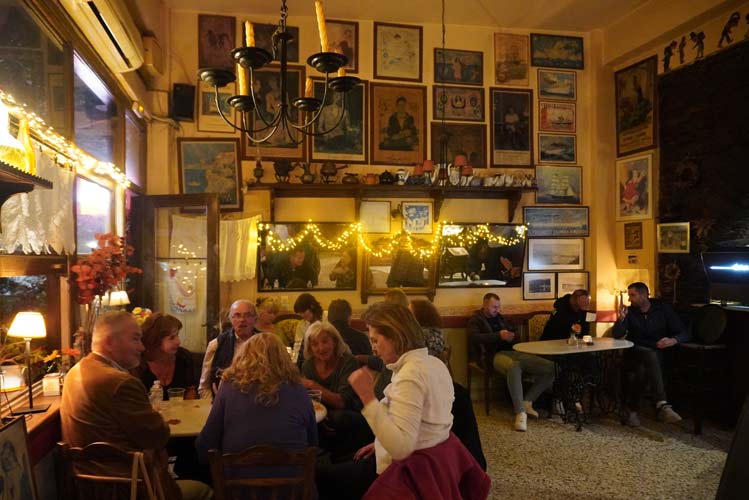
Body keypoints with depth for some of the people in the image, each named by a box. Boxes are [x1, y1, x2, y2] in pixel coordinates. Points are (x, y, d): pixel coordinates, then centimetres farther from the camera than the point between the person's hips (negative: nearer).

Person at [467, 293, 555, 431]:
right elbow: (474, 337, -11)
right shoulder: (475, 320, 9)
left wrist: (511, 336, 5)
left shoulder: (498, 317, 27)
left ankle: (527, 401, -6)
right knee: (513, 366, -44)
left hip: (512, 352, 7)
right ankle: (520, 412, -35)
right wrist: (499, 335, -16)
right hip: (496, 355, -7)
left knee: (551, 367, -12)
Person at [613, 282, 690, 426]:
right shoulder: (630, 311, 7)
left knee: (641, 369, -35)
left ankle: (632, 410, -31)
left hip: (658, 354, 1)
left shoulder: (663, 309, 6)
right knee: (651, 355, -36)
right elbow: (617, 335, -1)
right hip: (635, 353, -1)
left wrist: (673, 340, -21)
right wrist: (621, 318, -18)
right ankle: (662, 405, -46)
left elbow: (684, 332, 2)